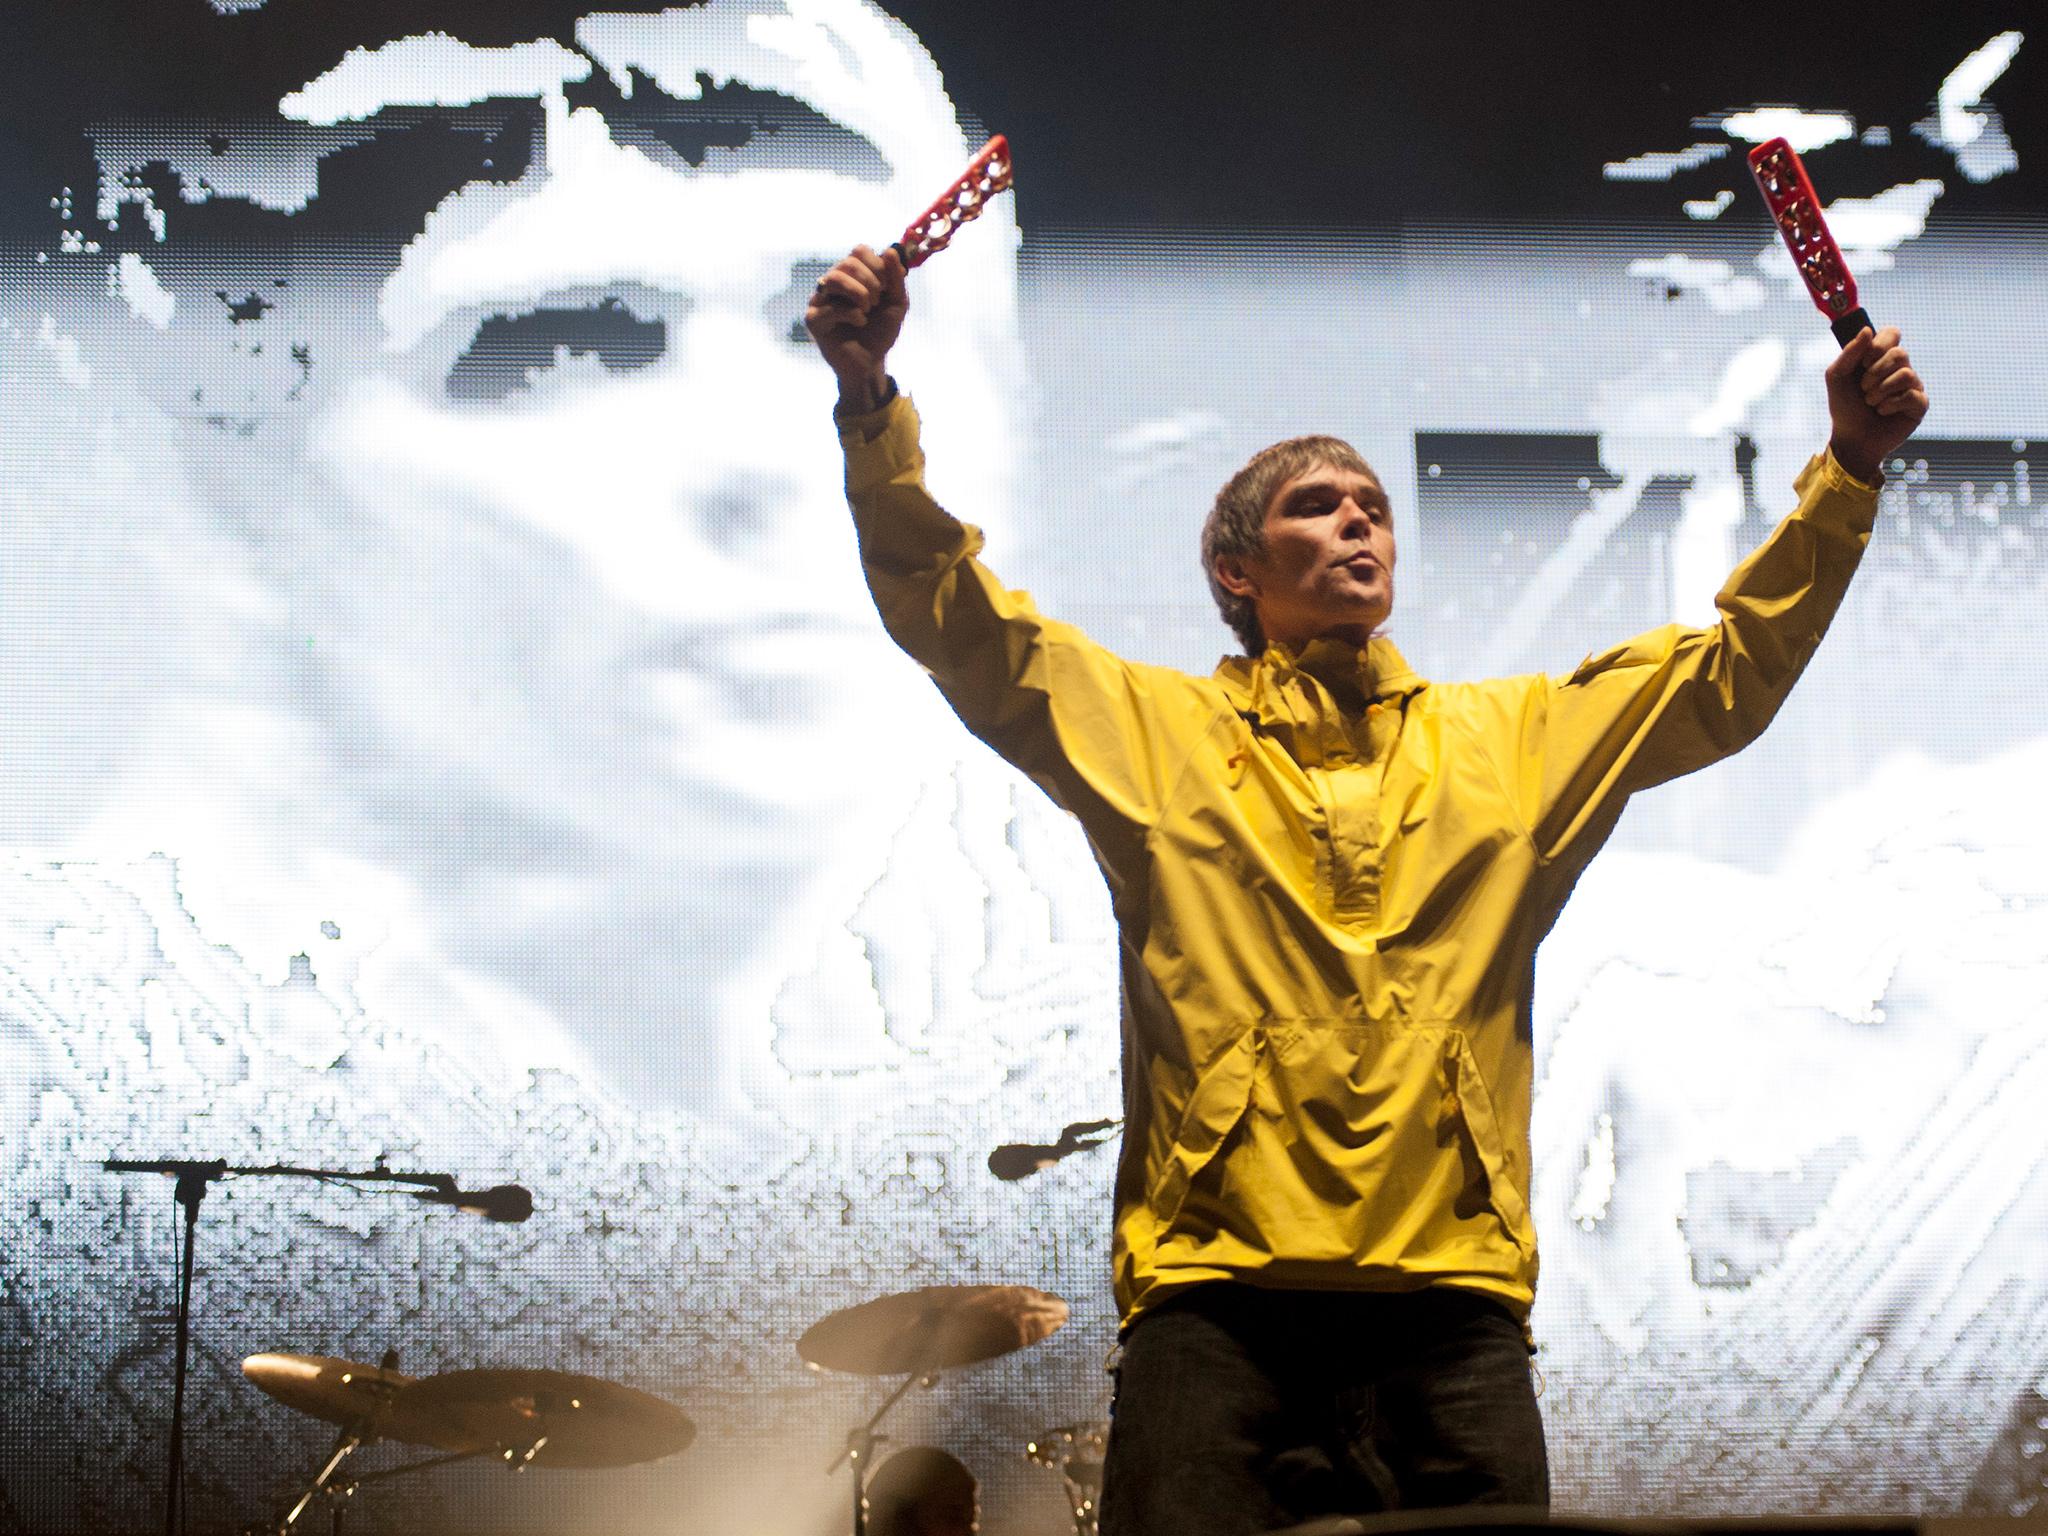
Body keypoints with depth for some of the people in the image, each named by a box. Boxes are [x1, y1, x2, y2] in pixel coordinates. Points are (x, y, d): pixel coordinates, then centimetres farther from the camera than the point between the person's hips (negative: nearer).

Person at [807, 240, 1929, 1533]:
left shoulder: (1511, 740, 22)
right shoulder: (1158, 730, 15)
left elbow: (1734, 671, 19)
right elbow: (957, 621, 5)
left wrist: (1849, 470, 8)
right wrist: (873, 406, -8)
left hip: (1454, 1294, 2)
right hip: (1216, 1295, -2)